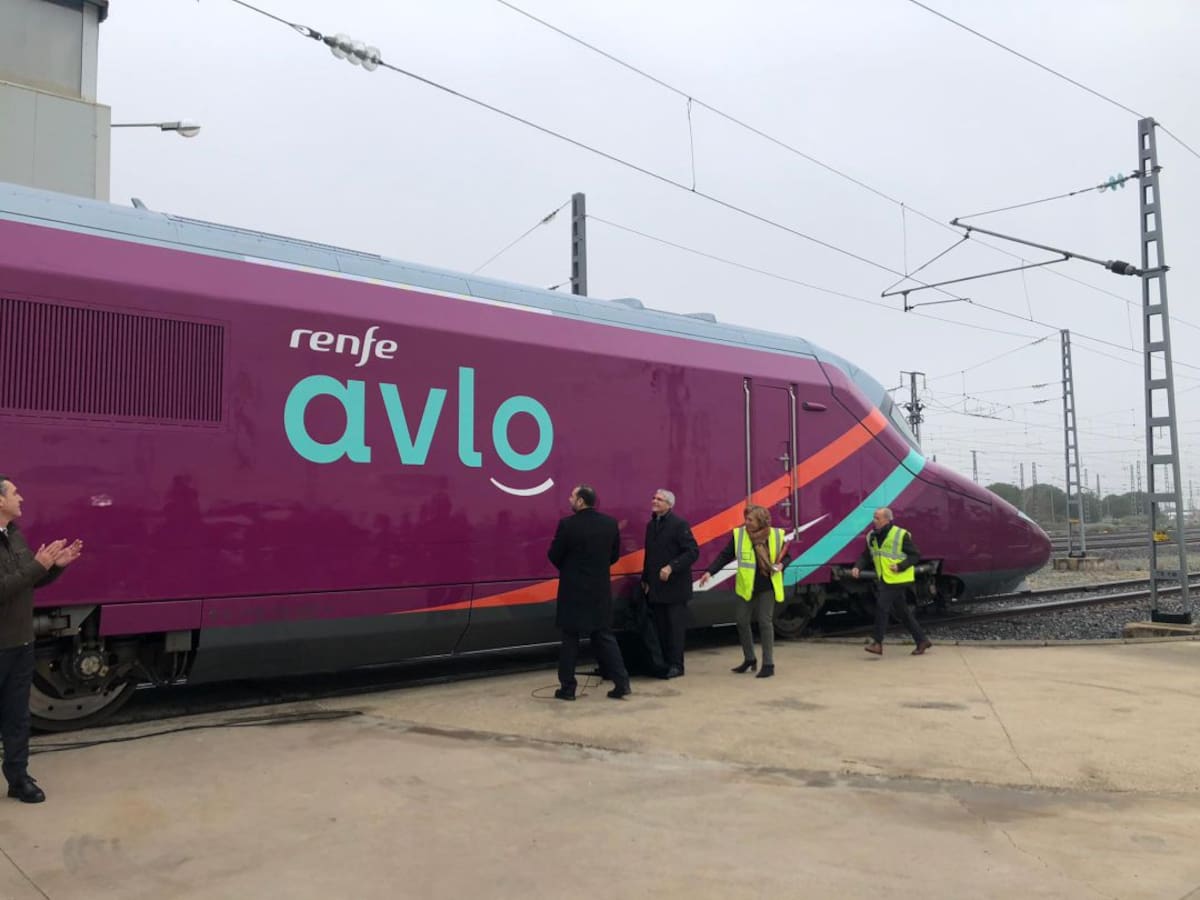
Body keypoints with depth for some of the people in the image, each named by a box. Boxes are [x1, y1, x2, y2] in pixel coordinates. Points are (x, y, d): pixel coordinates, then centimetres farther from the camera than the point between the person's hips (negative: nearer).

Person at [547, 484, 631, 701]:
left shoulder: (568, 524, -15)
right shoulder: (610, 523, 0)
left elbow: (554, 555, -6)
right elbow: (614, 555, 9)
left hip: (573, 590, -4)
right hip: (601, 589, 4)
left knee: (570, 639, 7)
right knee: (604, 636, 12)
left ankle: (567, 687, 12)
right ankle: (621, 682, 8)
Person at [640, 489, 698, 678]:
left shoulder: (679, 525, -9)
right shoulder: (651, 525, 12)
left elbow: (693, 552, -14)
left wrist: (671, 567, -22)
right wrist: (645, 579, 14)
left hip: (675, 587, -6)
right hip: (656, 587, 6)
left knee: (675, 626, 0)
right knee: (661, 627, 9)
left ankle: (676, 665, 7)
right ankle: (664, 663, 18)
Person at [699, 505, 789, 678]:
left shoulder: (776, 535, -9)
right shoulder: (739, 534, -8)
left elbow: (785, 555, 6)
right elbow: (725, 556, -5)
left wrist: (781, 565, -15)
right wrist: (710, 572, -14)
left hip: (767, 587, -2)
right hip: (747, 587, 2)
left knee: (765, 623, -3)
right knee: (742, 622, 6)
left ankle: (768, 664, 7)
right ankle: (749, 660, 24)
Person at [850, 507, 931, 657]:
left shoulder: (901, 535, -12)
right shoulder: (872, 536, 7)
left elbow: (915, 555, -9)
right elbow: (866, 556, 11)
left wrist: (900, 566, -21)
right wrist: (858, 567, -8)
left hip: (896, 580, -7)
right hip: (883, 580, 7)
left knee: (882, 607, -12)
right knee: (903, 612, 13)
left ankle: (878, 644, -6)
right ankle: (921, 640, 24)